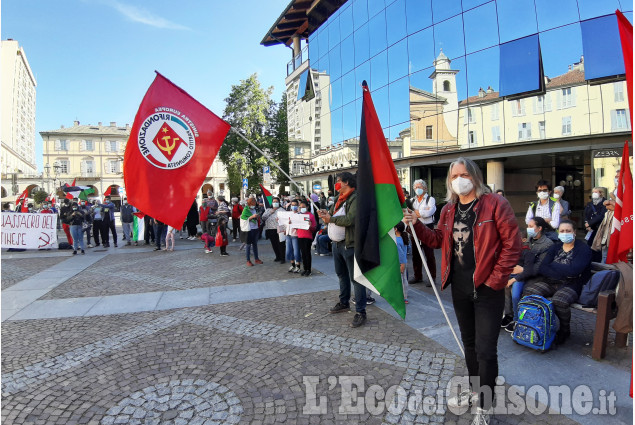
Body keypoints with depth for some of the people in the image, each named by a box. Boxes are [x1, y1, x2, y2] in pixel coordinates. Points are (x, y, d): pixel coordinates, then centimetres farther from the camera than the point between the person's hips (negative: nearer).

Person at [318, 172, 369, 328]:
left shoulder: (355, 198, -14)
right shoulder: (339, 199, 17)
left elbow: (350, 219, -26)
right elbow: (332, 215, 18)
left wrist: (331, 219, -16)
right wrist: (326, 215, -5)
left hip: (349, 244, -10)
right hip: (336, 243, 10)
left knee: (355, 277, -6)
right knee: (341, 274, 21)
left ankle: (360, 312, 0)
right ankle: (344, 303, 37)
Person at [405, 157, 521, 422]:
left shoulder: (494, 204, -12)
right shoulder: (449, 209, 6)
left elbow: (512, 244, -13)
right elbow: (438, 240, 14)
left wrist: (496, 279, -15)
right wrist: (416, 225, -1)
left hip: (487, 289, -6)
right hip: (459, 288, 6)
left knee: (485, 349, 1)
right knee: (469, 342, 21)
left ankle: (484, 407, 20)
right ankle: (475, 390, 41)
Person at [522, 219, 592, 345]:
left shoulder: (583, 249, -2)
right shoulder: (555, 247, 13)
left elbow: (573, 270, -18)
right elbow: (542, 269, -1)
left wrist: (552, 265, -6)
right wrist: (563, 272, -16)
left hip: (571, 285, -4)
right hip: (550, 282, 5)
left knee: (559, 301, -35)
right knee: (528, 291, -22)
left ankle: (565, 330, -3)